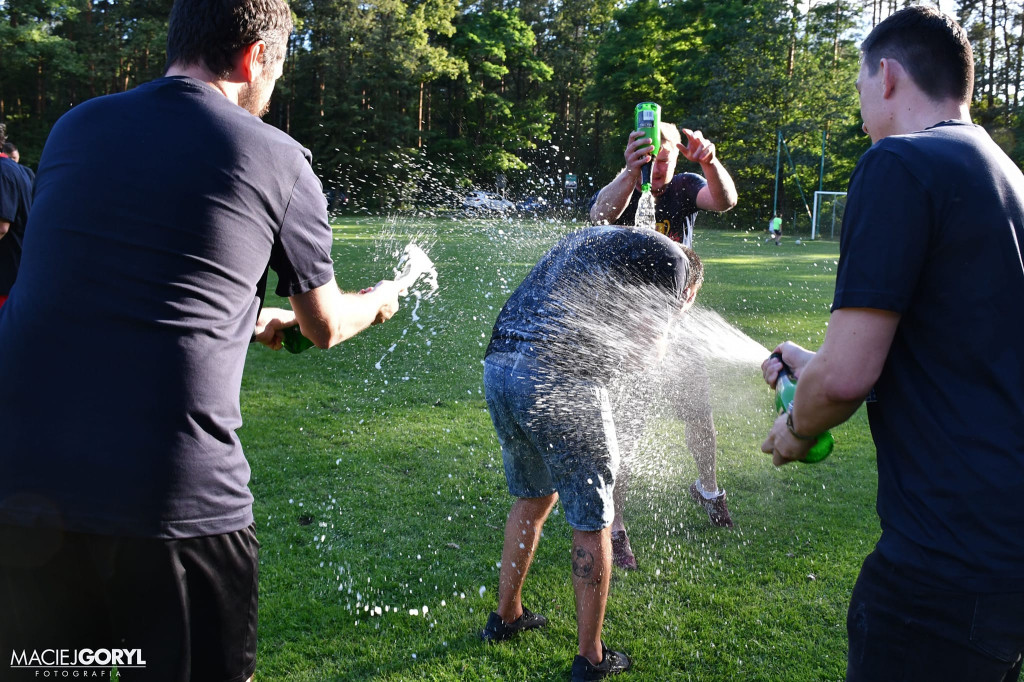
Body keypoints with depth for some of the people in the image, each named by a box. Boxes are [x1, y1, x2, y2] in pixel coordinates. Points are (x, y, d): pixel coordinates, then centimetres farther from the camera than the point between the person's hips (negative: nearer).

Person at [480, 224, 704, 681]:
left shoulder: (589, 237, 32)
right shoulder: (672, 259, 10)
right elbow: (640, 349, 1)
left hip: (497, 365, 8)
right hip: (557, 377, -8)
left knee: (534, 497, 27)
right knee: (591, 521, 9)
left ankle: (506, 616, 40)